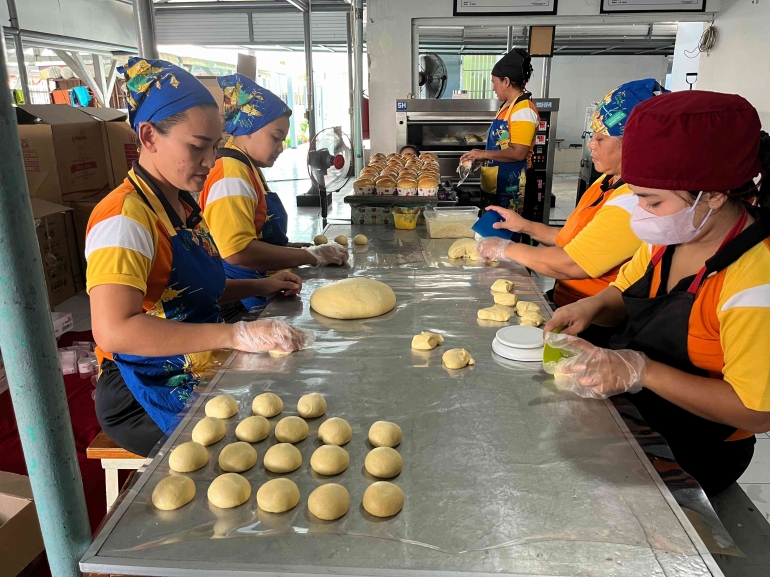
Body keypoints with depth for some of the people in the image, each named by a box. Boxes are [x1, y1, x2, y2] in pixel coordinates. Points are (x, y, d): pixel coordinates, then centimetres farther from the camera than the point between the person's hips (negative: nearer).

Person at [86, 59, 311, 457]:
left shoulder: (183, 204, 9)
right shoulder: (126, 216, -19)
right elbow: (114, 330, -32)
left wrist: (258, 287, 6)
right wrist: (236, 335, -35)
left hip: (200, 376, 8)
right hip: (149, 399, -8)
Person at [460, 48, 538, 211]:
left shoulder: (524, 110, -16)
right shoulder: (507, 106, 13)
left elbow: (518, 153, -23)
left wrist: (483, 154, -16)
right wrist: (481, 157, 8)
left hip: (509, 185, -9)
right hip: (493, 183, 9)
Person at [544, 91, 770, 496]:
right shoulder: (672, 232, -6)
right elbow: (624, 295, 9)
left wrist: (641, 371, -31)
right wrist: (595, 306, -13)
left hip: (689, 458, -6)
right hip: (627, 412, 7)